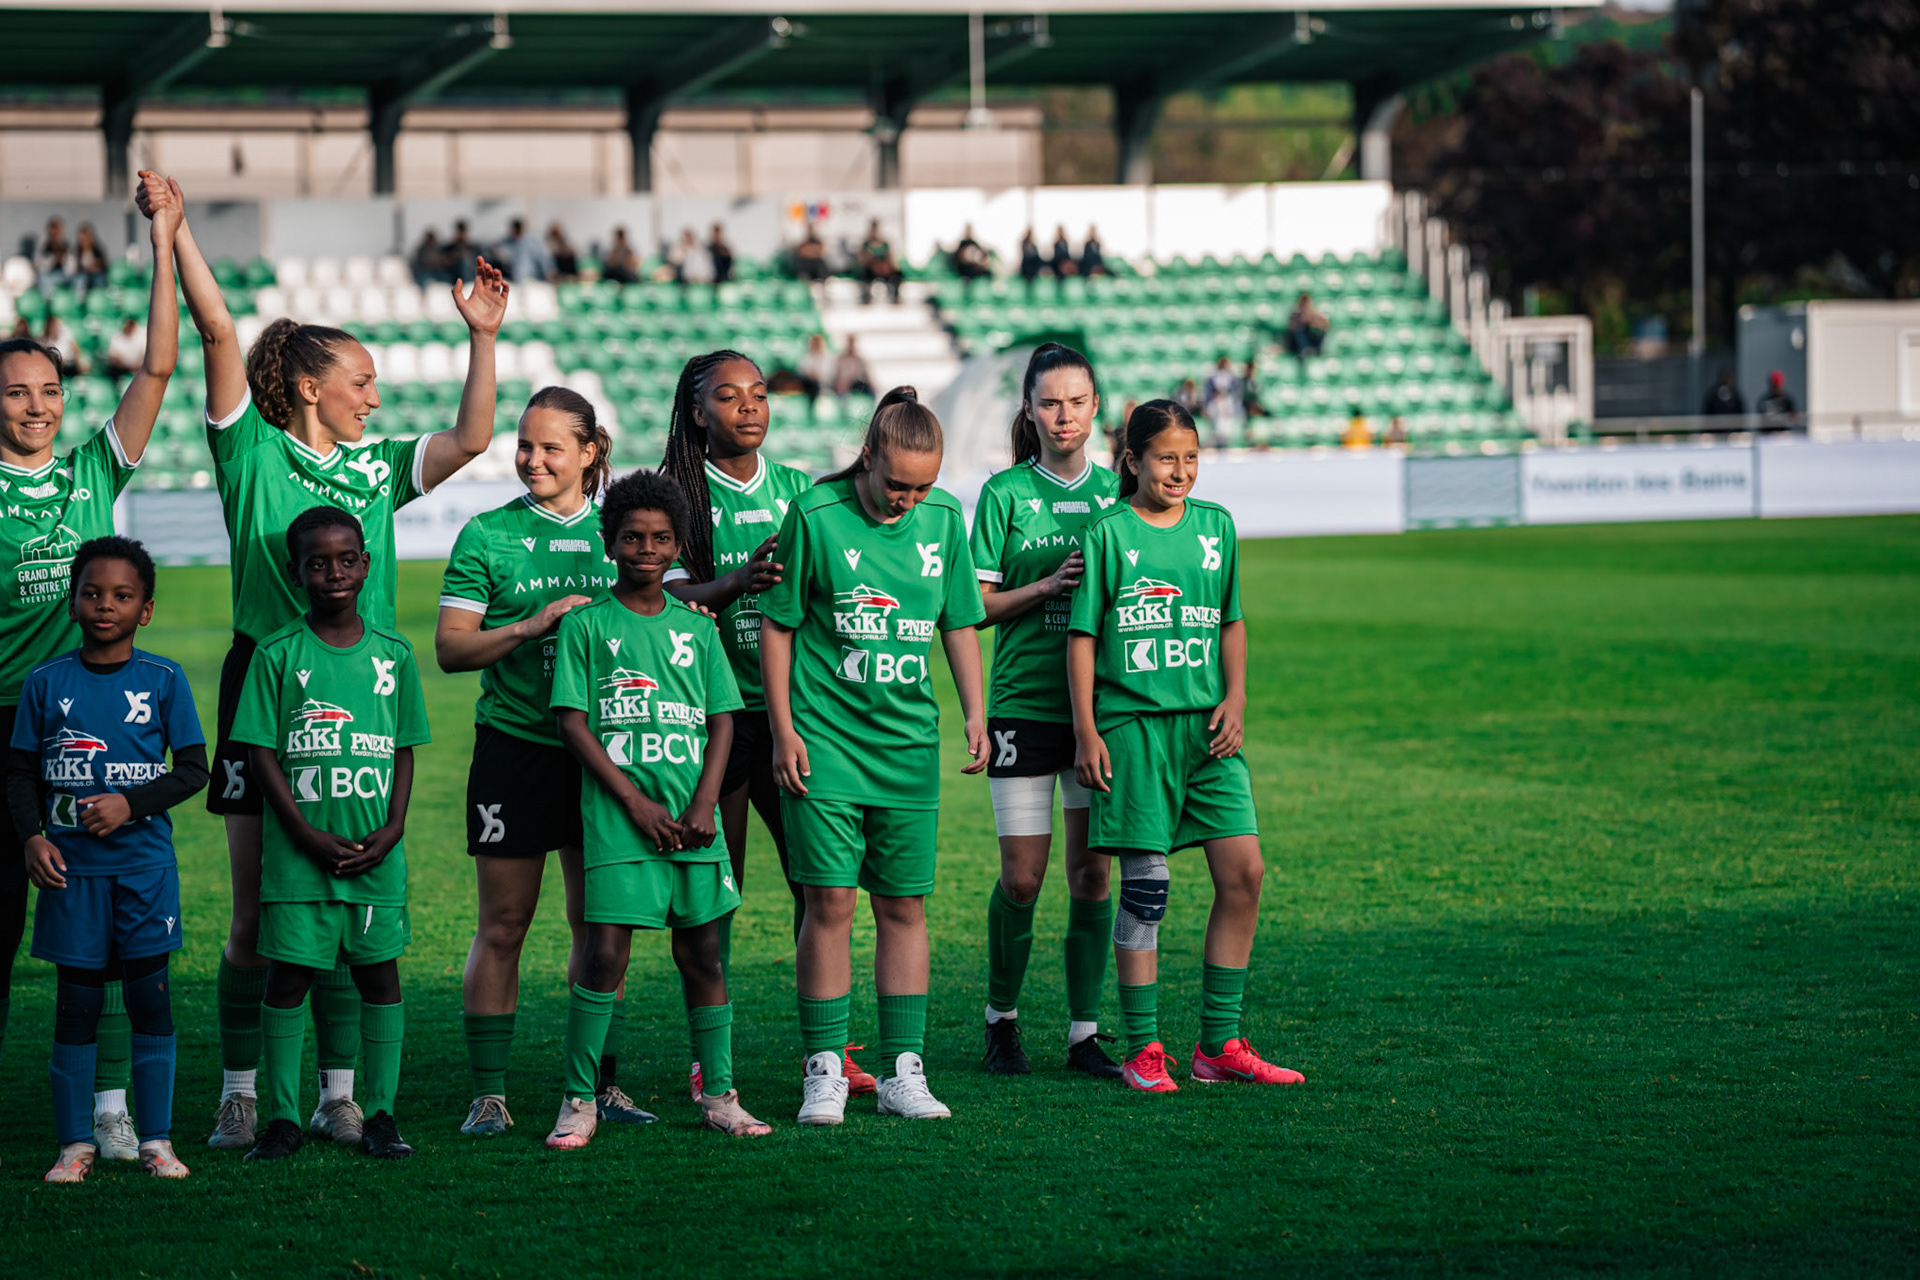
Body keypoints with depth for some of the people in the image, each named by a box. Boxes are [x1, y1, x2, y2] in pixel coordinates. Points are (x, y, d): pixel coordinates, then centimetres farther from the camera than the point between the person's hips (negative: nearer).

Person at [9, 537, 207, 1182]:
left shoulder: (163, 680, 1)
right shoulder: (46, 682, 4)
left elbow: (194, 769, 1)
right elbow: (21, 772, 7)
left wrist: (130, 804, -12)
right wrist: (33, 835, -8)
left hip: (144, 861, -1)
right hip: (71, 864, 1)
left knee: (149, 993, -1)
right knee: (76, 998, 3)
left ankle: (156, 1140, 6)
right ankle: (76, 1142, 9)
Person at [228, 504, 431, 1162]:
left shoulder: (393, 653, 6)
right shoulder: (278, 655, -1)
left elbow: (405, 749, 10)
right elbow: (261, 752, -3)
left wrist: (393, 826, -5)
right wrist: (308, 835, -11)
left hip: (377, 849, 2)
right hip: (298, 851, -2)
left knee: (380, 971, 5)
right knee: (288, 975, 1)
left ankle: (381, 1114, 13)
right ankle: (283, 1117, 8)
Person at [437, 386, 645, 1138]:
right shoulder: (488, 536, 1)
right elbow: (450, 648, -4)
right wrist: (530, 625, -17)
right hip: (516, 745, -2)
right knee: (503, 926, -1)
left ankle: (601, 1083, 16)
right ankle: (488, 1093, 5)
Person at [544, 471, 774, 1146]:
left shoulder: (696, 628, 12)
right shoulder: (586, 625, 3)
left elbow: (723, 720, 10)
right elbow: (572, 722, -3)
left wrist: (704, 805, -5)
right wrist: (635, 802, -10)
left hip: (692, 820, 3)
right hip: (617, 818, -3)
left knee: (704, 952, 6)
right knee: (605, 955, -9)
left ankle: (718, 1094, 14)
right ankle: (579, 1101, -2)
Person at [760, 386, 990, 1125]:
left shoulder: (943, 518, 4)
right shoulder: (816, 516, -8)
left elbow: (959, 622, 14)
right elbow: (777, 625, -2)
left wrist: (975, 712, 6)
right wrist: (783, 729, -5)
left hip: (908, 740, 4)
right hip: (825, 738, -4)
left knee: (904, 905, 5)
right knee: (830, 901, -5)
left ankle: (903, 1072, 11)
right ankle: (824, 1070, 3)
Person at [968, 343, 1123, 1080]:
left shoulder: (1115, 492, 8)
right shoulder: (1004, 494, -1)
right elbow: (977, 606, -3)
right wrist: (1049, 584, -16)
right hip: (1023, 705, -2)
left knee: (1093, 872, 2)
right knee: (1022, 877, -1)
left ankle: (1085, 1032, 9)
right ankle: (1001, 1018, 19)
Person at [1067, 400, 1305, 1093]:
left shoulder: (1216, 527, 11)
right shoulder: (1109, 534, -1)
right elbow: (1083, 637, 0)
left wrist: (1235, 699, 5)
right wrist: (1086, 732, -6)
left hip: (1208, 724, 4)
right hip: (1133, 724, -4)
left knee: (1243, 872, -3)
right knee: (1143, 888, -2)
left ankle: (1219, 1043, 6)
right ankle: (1143, 1050, 6)